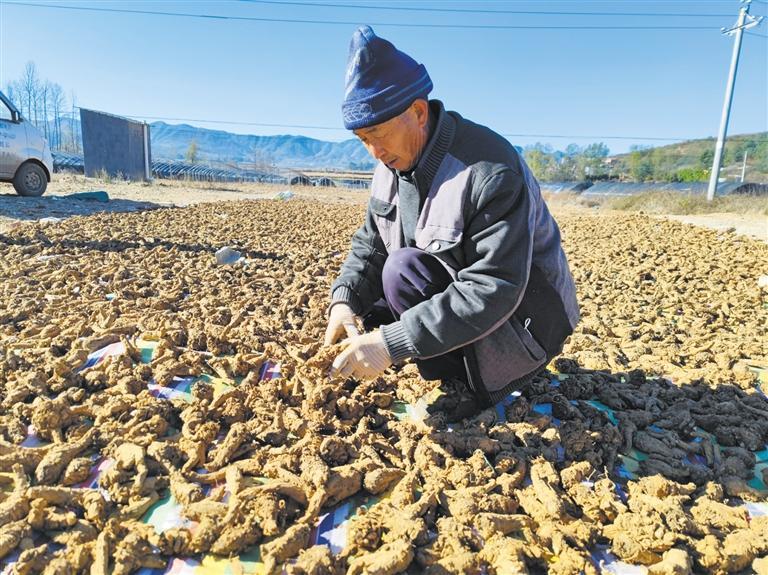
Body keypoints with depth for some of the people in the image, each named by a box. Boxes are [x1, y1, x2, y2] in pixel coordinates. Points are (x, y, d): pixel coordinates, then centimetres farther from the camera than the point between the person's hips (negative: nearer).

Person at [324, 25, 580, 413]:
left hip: (519, 315, -8)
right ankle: (454, 371, 7)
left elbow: (493, 291, -35)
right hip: (453, 294, 8)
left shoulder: (490, 171, -29)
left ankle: (468, 393, -11)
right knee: (359, 309, 1)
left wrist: (392, 343, -38)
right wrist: (345, 300, -17)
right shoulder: (391, 164, -2)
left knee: (404, 271, -30)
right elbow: (369, 245, 3)